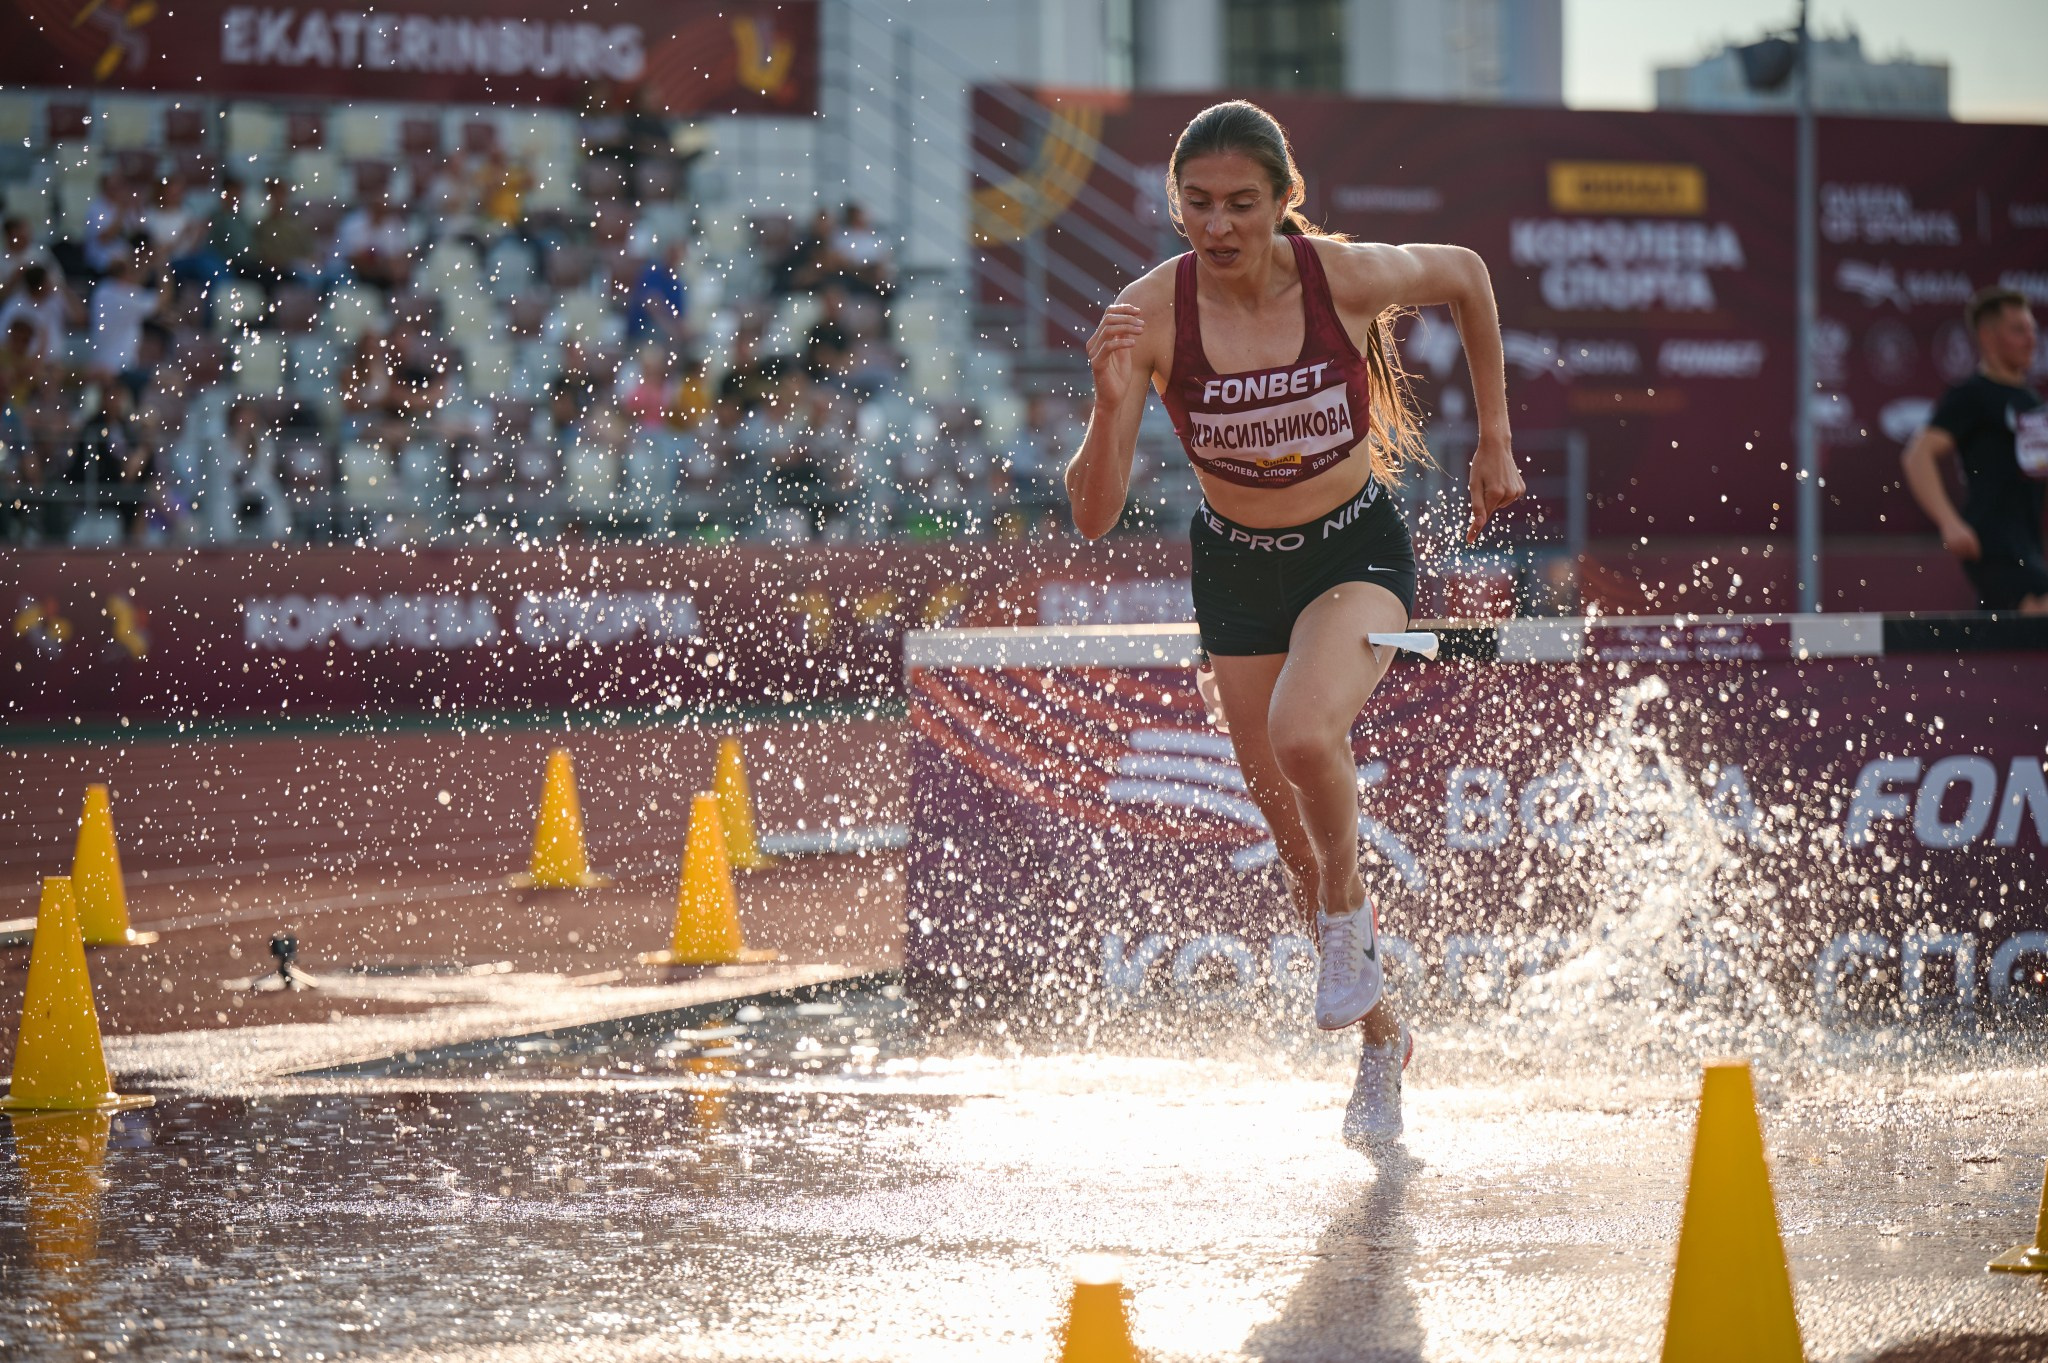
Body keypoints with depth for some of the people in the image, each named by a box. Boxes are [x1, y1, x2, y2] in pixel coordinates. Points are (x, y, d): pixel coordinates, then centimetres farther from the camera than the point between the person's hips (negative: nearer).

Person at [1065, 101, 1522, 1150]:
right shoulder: (1151, 315, -21)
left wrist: (1495, 440, 5)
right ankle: (1380, 1037, 32)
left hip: (1357, 551, -2)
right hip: (1237, 567, 2)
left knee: (1304, 732, -31)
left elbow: (1466, 276, 1)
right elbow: (1092, 515, -22)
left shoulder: (1347, 278, -22)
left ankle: (1350, 918, -1)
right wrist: (1112, 405, -41)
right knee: (1288, 818, 10)